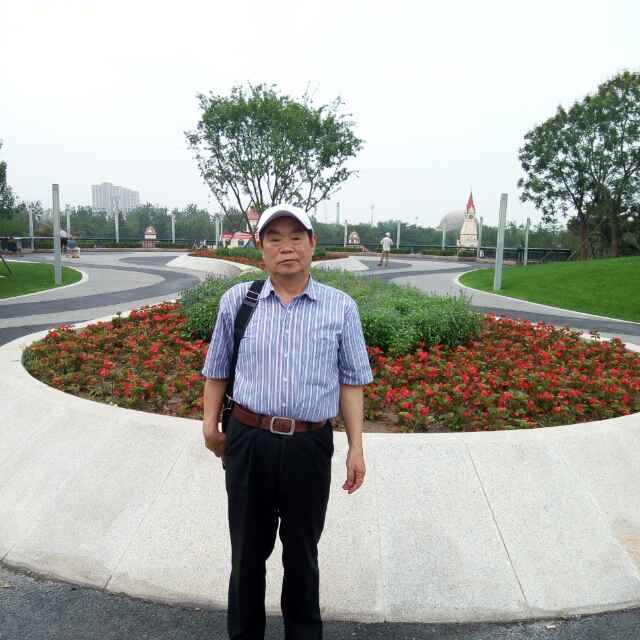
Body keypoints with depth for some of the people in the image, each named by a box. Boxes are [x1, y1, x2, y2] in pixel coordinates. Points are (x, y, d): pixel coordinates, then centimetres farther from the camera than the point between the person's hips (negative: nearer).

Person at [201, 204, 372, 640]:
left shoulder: (341, 307, -2)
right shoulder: (237, 300, 1)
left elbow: (351, 381, 1)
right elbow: (217, 369, 10)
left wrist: (356, 447, -2)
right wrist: (210, 424, 8)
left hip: (310, 446, 0)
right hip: (248, 442, 1)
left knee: (302, 552, 19)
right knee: (248, 549, 19)